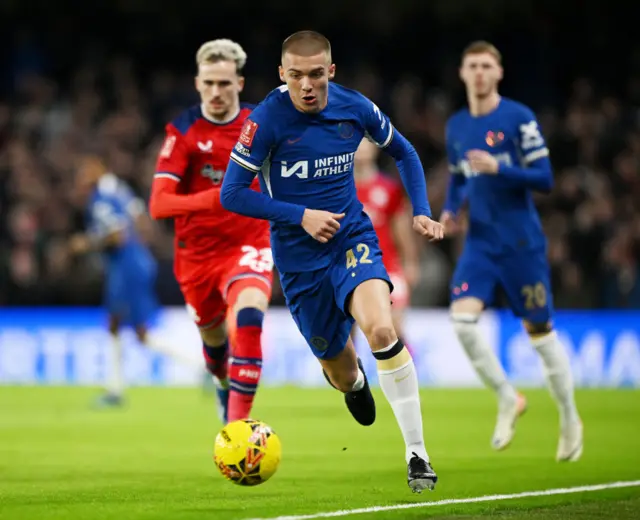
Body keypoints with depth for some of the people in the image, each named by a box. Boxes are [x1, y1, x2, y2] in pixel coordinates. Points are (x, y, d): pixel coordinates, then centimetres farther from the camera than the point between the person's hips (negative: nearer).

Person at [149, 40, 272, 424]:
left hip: (249, 245, -1)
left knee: (249, 314, -30)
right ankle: (225, 387, 55)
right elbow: (159, 204, -19)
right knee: (213, 336, 17)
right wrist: (215, 198, -34)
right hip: (198, 252, 1)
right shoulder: (184, 132, -10)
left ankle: (238, 422, -28)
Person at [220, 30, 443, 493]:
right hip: (299, 259, 0)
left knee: (381, 329, -29)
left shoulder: (355, 108, -6)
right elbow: (232, 194, -12)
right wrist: (301, 216, -19)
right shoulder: (267, 120, -15)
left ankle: (417, 452, -21)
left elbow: (403, 152, 13)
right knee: (341, 374, 10)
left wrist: (421, 211, 1)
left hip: (352, 238, 0)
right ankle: (354, 380, 52)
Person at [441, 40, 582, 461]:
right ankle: (507, 399, 3)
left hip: (522, 243, -4)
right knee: (462, 318, -17)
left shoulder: (519, 118, -8)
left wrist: (498, 168, -23)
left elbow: (544, 179, -10)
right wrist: (451, 210, 4)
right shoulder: (456, 126, 9)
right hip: (480, 242, 4)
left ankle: (570, 420, 21)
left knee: (540, 331, 3)